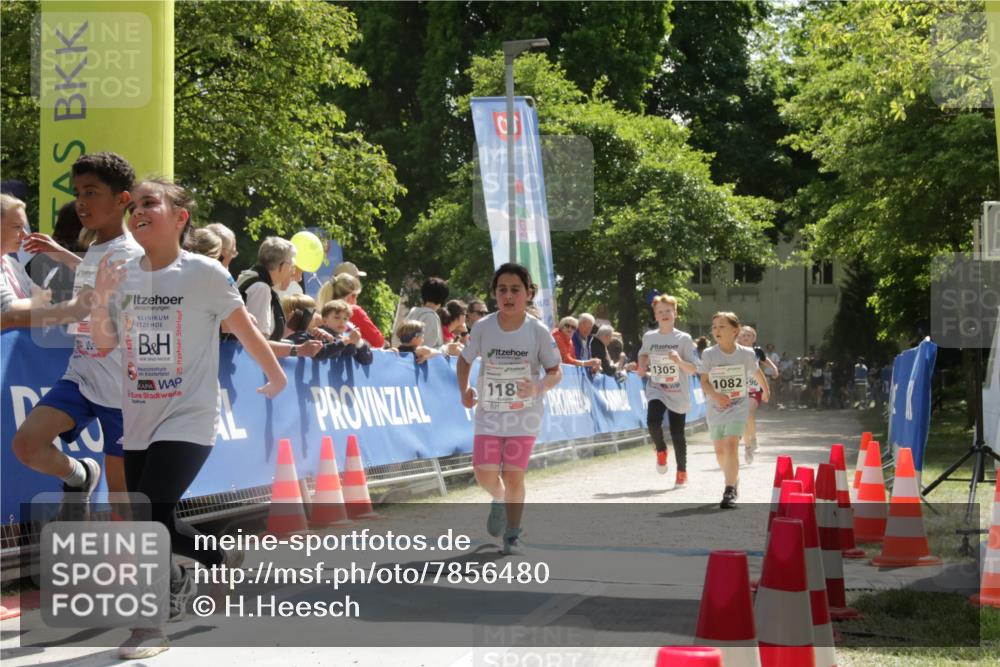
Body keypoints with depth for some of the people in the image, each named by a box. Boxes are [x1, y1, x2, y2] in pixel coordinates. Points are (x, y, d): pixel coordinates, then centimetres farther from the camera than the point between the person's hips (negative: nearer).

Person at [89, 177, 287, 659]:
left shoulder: (204, 274, -11)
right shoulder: (123, 275, 3)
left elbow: (244, 328, -1)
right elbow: (103, 345, 8)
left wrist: (275, 377, 9)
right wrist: (100, 301, -9)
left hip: (188, 420, -6)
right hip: (139, 421, 6)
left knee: (149, 517, -18)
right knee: (156, 525, 13)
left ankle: (150, 623, -5)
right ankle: (222, 556, 43)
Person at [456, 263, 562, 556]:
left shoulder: (538, 332, -10)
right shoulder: (483, 327, -6)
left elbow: (556, 371, -3)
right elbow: (465, 359, 10)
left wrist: (539, 387, -24)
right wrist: (464, 389, -6)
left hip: (524, 413, -1)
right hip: (489, 412, 2)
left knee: (513, 476, -5)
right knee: (485, 474, -5)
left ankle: (513, 534, 13)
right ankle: (500, 501, 31)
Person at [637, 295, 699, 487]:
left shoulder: (683, 339, -5)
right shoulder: (649, 337, 3)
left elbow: (693, 370, -7)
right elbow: (643, 355, 25)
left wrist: (679, 361, -26)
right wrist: (642, 368, 4)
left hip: (678, 394, -1)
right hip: (656, 390, 1)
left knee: (677, 435, 3)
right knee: (653, 422, -25)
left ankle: (682, 471, 24)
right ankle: (661, 450, 6)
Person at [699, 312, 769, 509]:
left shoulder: (746, 354, -6)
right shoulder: (709, 354, -8)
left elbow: (757, 372, 13)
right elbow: (704, 381, -11)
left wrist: (766, 391, 28)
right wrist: (714, 395, -30)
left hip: (738, 407, -2)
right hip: (715, 409, 2)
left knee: (731, 445, -20)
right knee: (719, 450, 15)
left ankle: (729, 491, -22)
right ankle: (733, 479, 42)